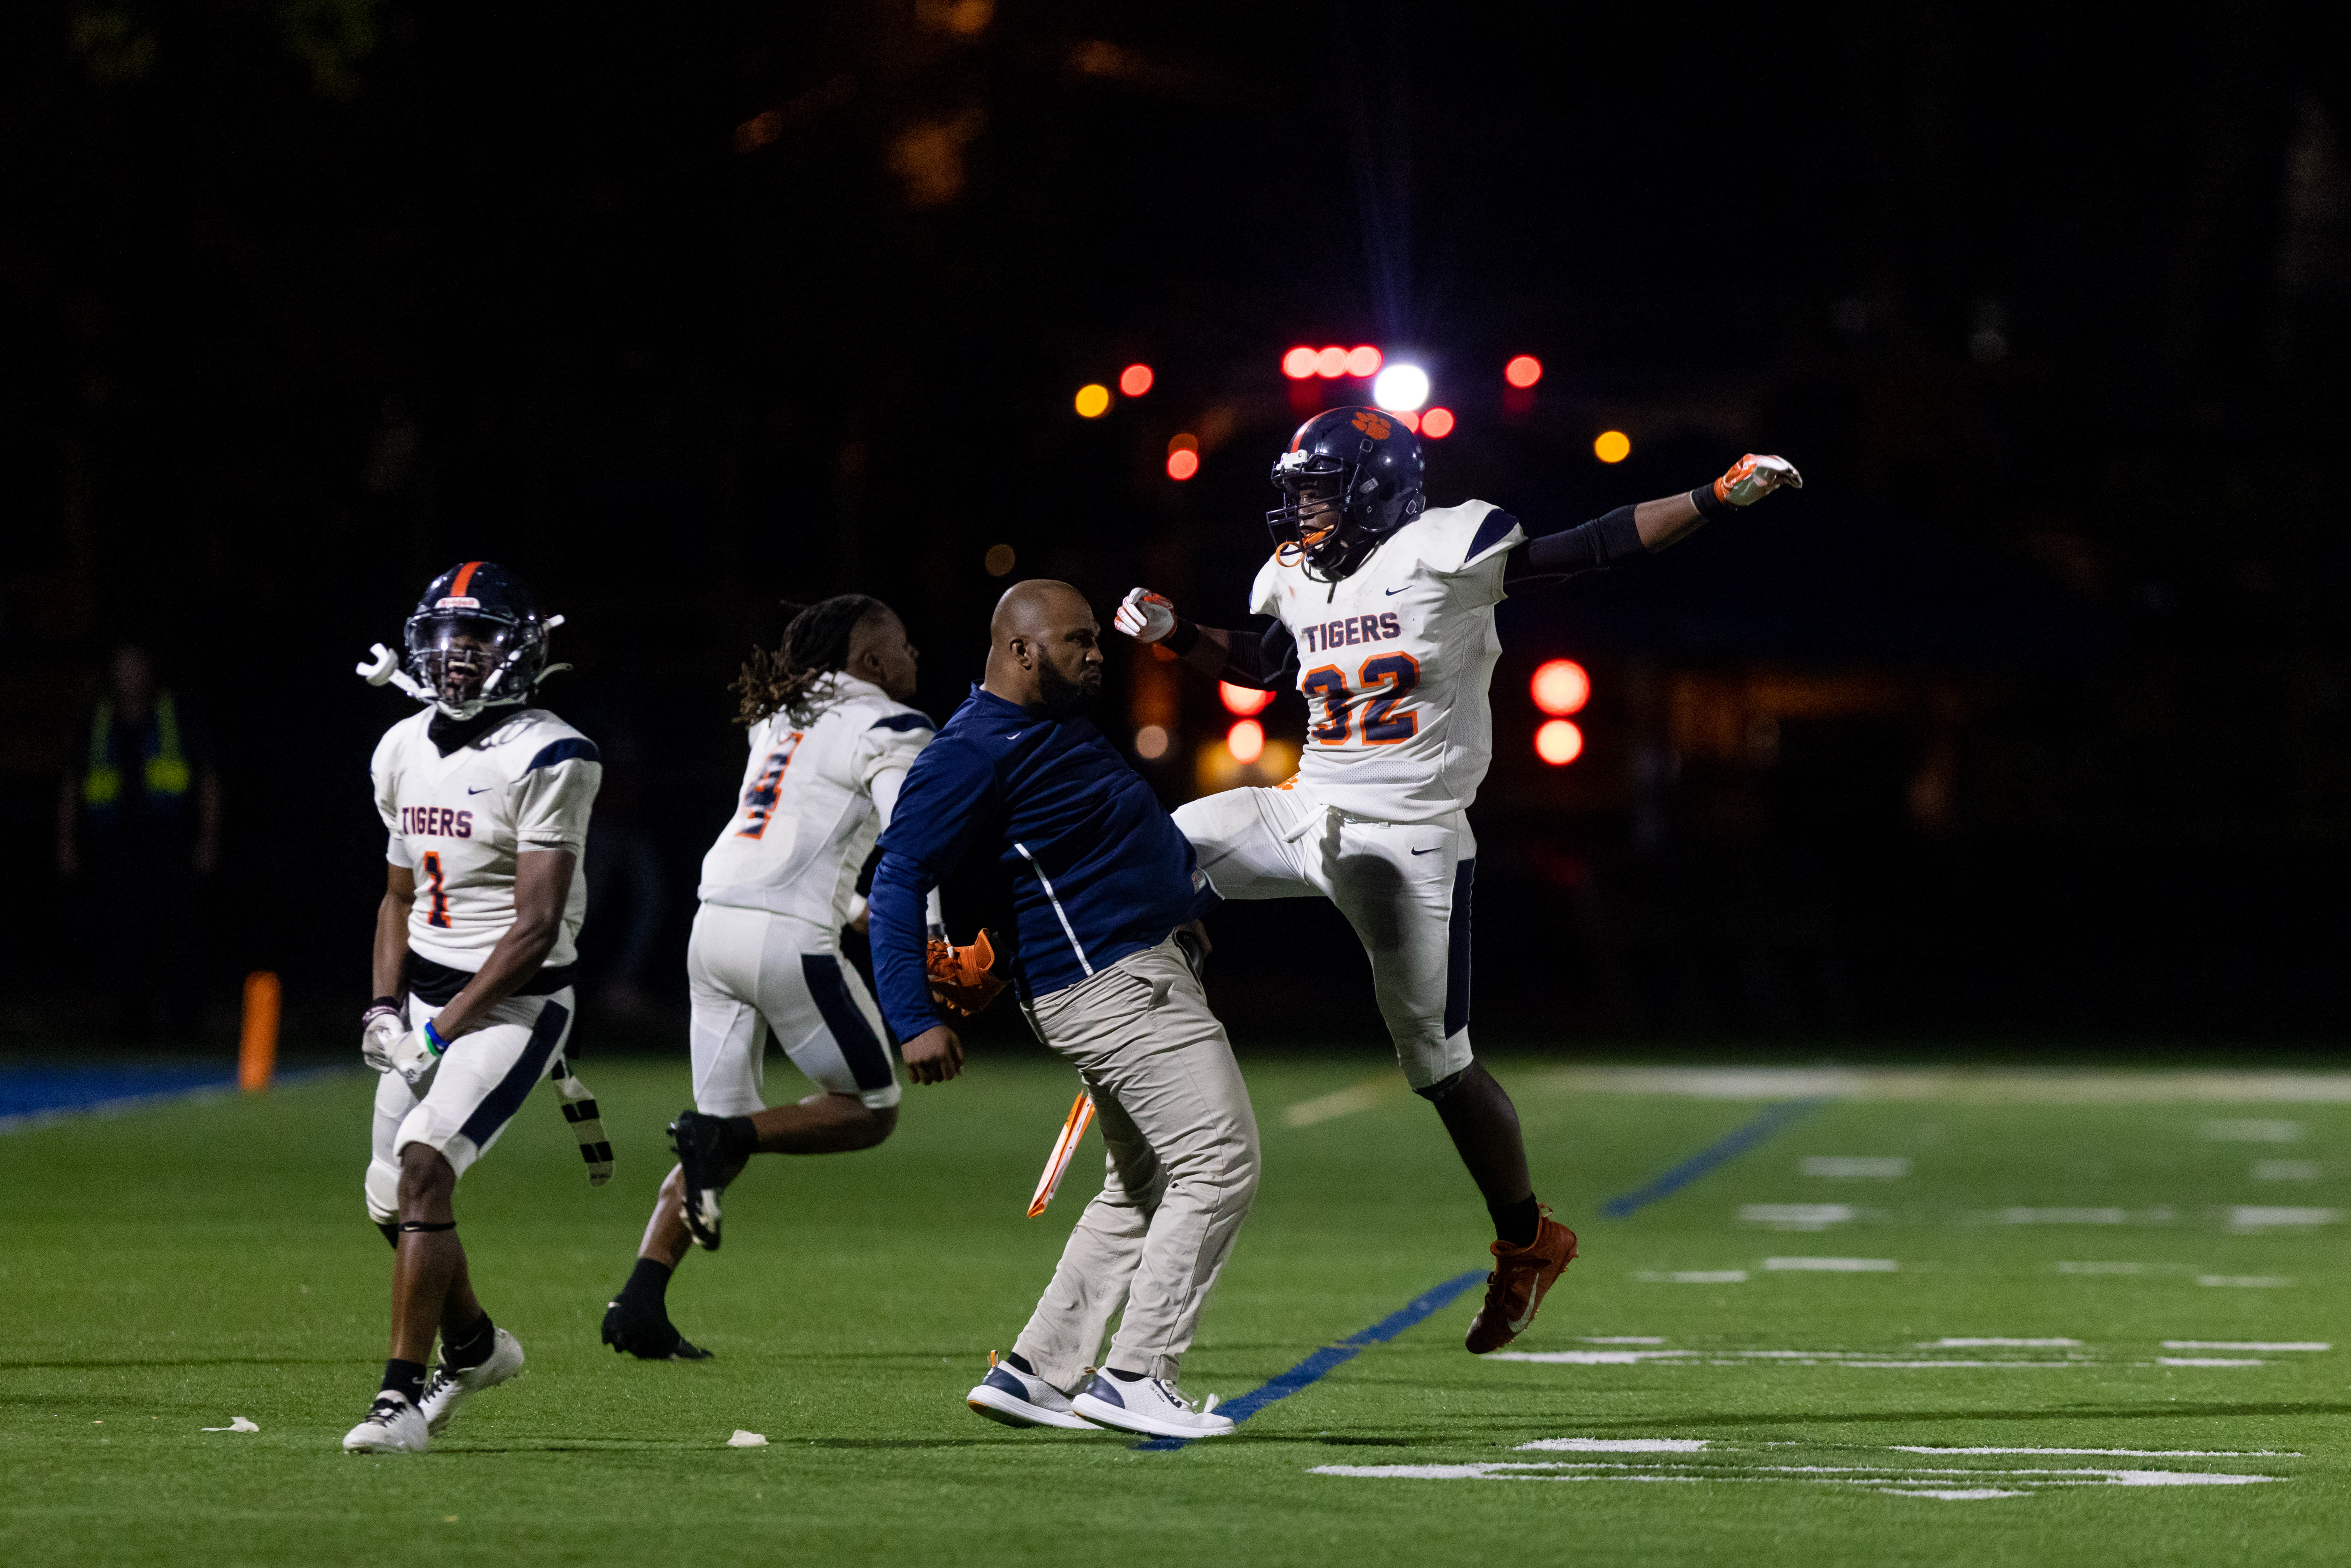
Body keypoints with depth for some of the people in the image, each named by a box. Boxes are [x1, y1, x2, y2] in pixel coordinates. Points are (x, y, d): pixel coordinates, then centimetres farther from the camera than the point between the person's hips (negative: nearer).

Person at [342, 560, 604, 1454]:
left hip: (515, 1001, -8)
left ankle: (403, 1396, -20)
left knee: (424, 1165, -24)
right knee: (392, 1202, 12)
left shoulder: (546, 760, -16)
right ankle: (474, 1347, 39)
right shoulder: (404, 752, 7)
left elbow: (536, 924, -20)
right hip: (428, 997, 8)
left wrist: (447, 1028, -21)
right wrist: (385, 1008, 5)